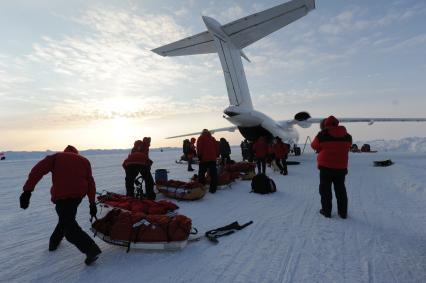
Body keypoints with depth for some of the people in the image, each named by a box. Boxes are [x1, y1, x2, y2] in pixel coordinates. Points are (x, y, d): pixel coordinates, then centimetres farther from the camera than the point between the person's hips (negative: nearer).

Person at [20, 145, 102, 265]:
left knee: (69, 226, 0)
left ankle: (91, 250, -9)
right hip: (79, 194, 4)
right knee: (67, 217, 30)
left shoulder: (56, 157, 13)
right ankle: (54, 242, 44)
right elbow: (90, 183, 10)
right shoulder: (84, 160, 18)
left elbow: (38, 170, -5)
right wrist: (92, 203, 11)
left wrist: (27, 191, -10)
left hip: (62, 194, -4)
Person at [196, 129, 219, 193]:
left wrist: (199, 156, -4)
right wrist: (216, 155, 19)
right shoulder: (213, 138, 15)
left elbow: (199, 148, -8)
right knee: (213, 174, 6)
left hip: (204, 159, -3)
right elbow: (217, 148, 13)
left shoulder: (201, 138, 3)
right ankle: (213, 189, 6)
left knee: (201, 174, 6)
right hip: (213, 159, 3)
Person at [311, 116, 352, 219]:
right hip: (341, 167, 4)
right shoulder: (347, 136, -1)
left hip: (326, 167, -3)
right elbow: (348, 147, 12)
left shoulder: (322, 135, -12)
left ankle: (326, 210, 14)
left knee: (325, 189, 10)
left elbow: (314, 146, 0)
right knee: (340, 189, 16)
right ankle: (343, 212, 23)